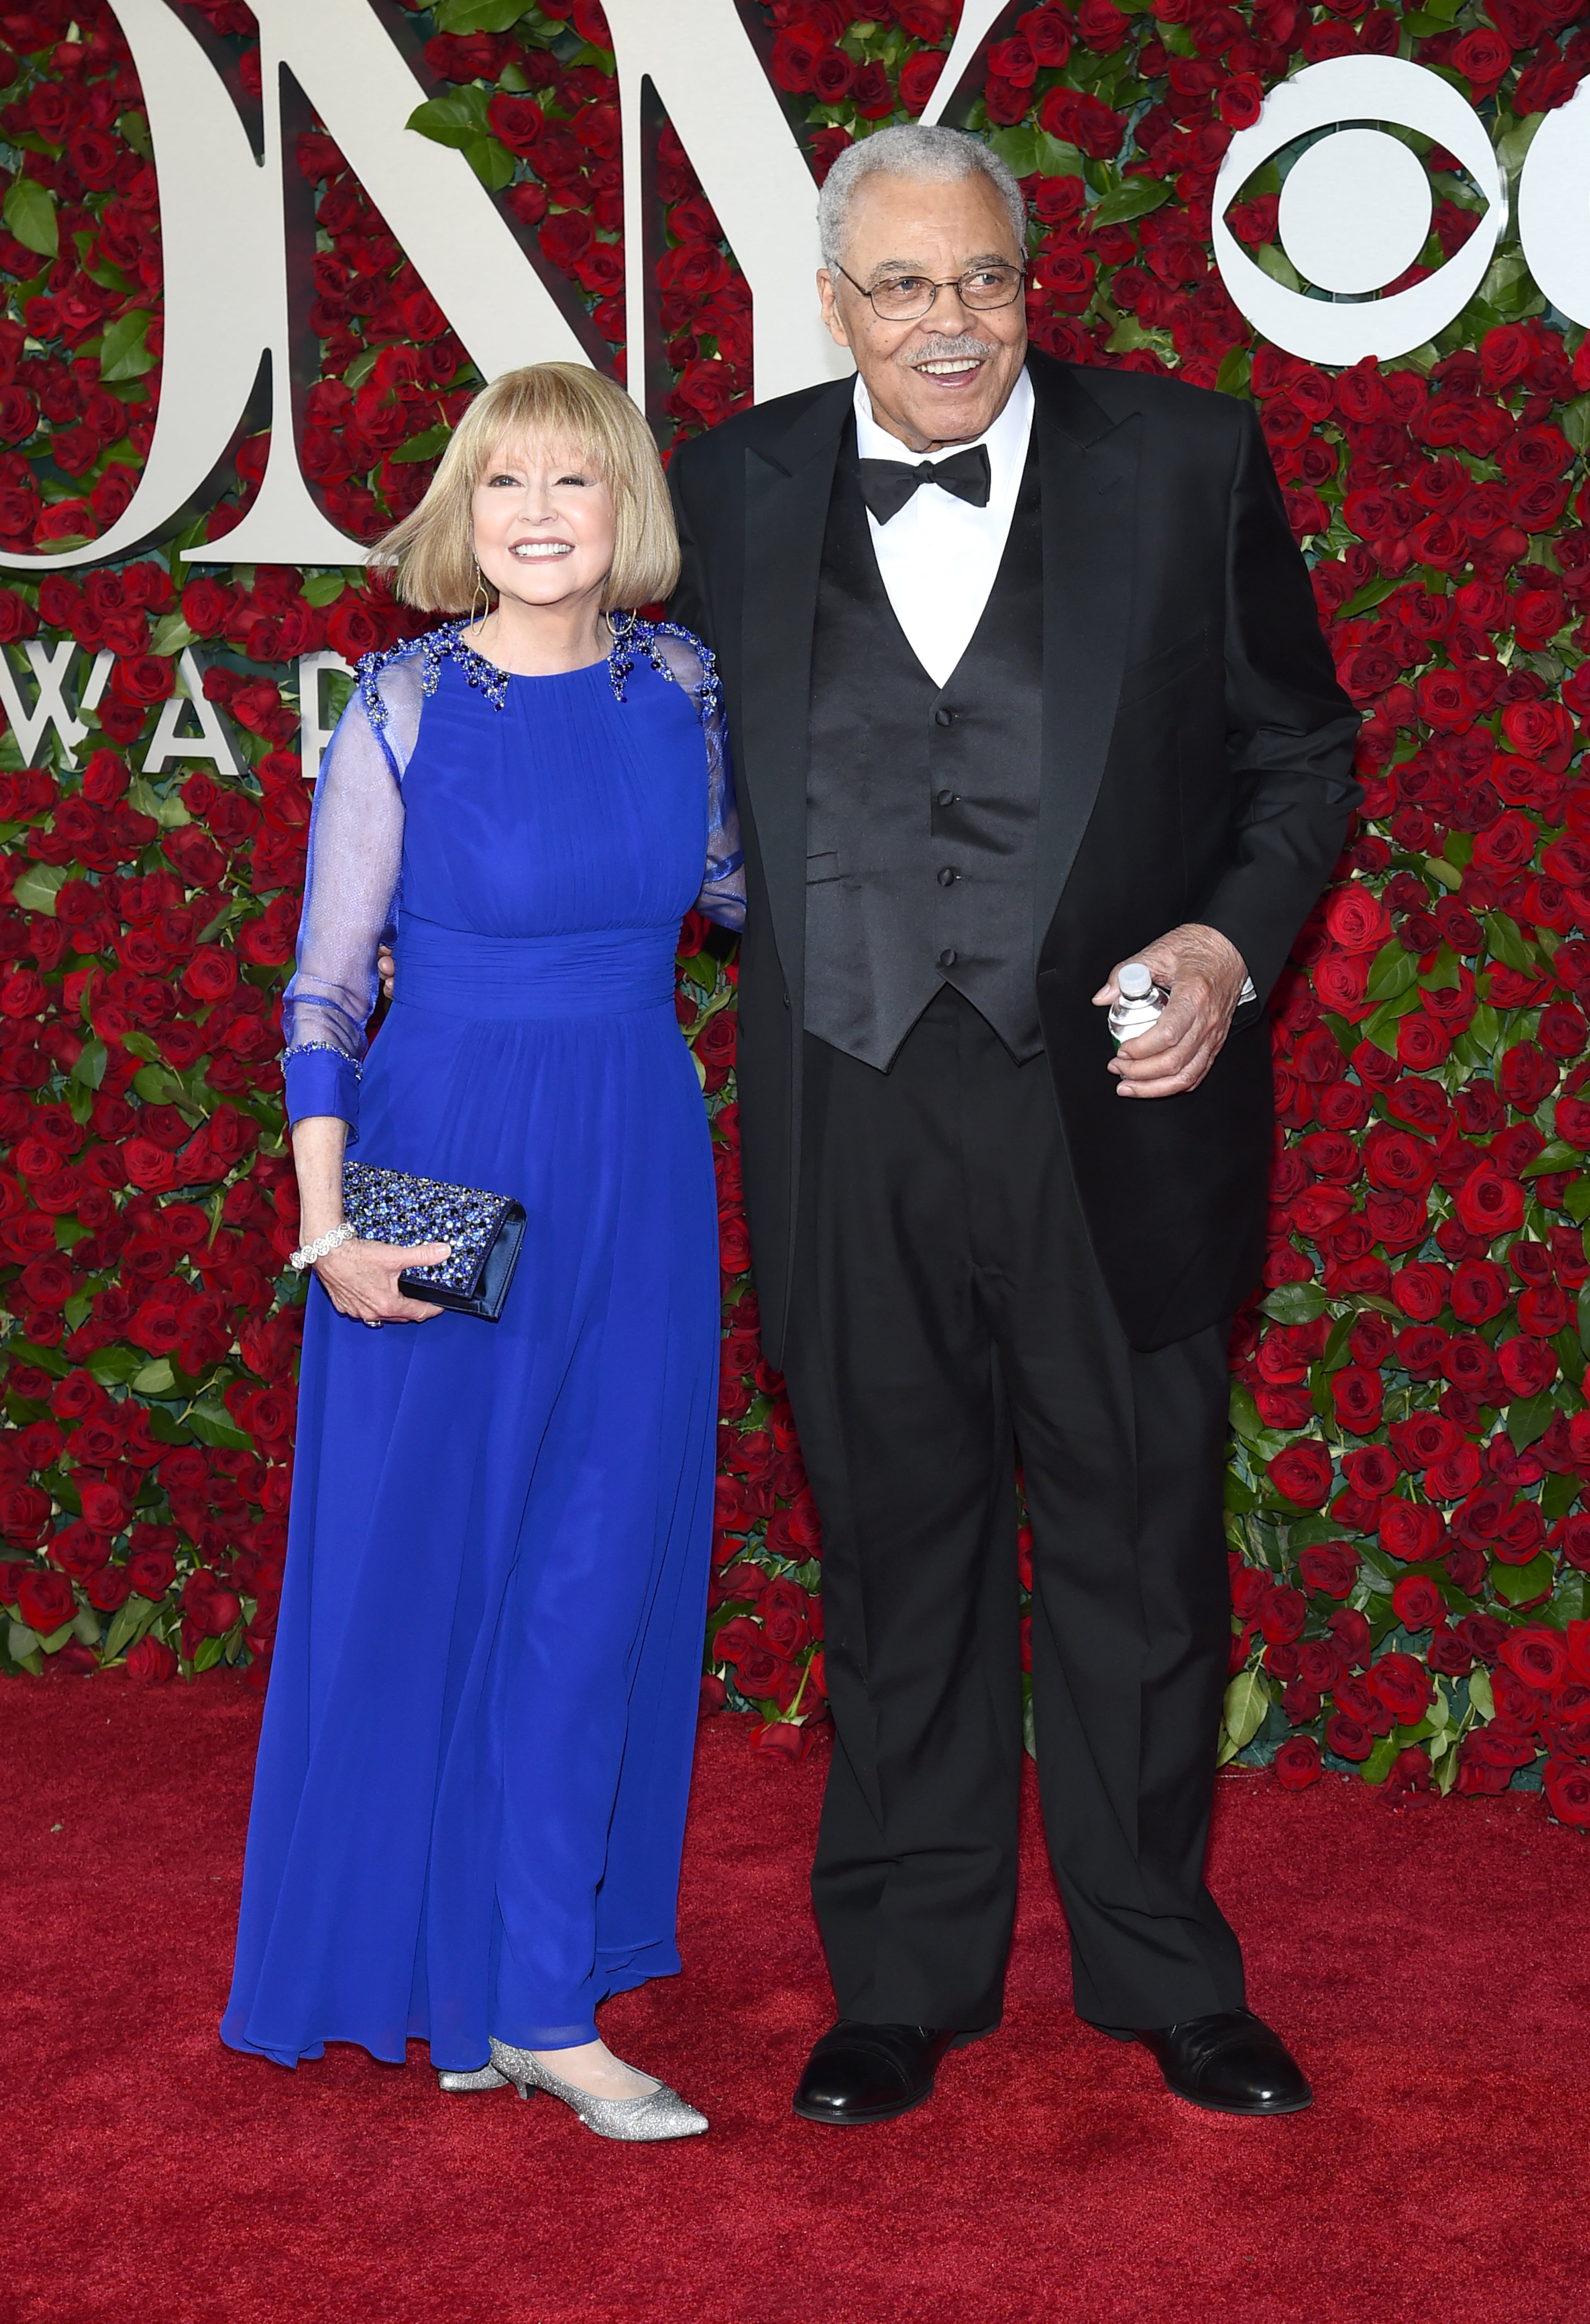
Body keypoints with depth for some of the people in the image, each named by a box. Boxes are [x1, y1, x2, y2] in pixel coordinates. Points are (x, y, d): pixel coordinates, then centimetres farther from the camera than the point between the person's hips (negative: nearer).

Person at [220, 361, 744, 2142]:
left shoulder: (677, 681, 1)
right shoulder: (406, 706, -9)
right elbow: (324, 983, -7)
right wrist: (330, 1222, -13)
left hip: (634, 1165, 4)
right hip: (445, 1161, -3)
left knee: (599, 1578, 6)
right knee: (428, 1565, 4)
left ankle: (534, 1992, 18)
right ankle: (469, 1985, 20)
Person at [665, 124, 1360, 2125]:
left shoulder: (1187, 460, 0)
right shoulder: (737, 486, 5)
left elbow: (1301, 749, 4)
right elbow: (694, 773, 16)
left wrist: (1234, 943, -10)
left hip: (1115, 1100, -1)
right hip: (854, 1117, 1)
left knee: (1139, 1546, 10)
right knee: (897, 1551, 11)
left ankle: (1163, 1975, 28)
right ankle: (904, 1982, 27)